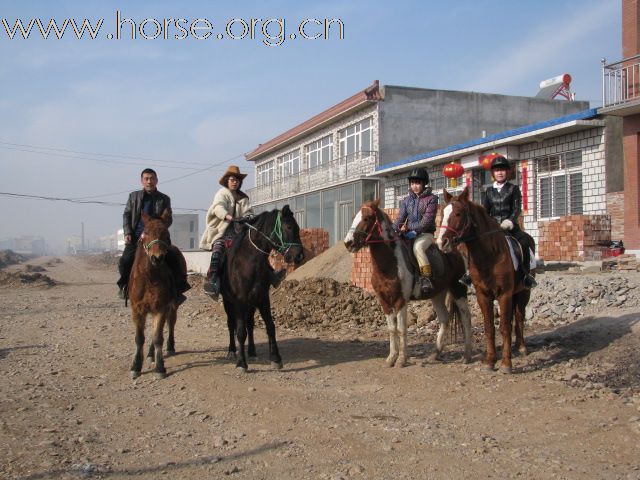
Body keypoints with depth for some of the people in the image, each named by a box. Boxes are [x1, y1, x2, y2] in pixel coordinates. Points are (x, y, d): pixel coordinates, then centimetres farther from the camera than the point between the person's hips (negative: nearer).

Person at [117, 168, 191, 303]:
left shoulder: (164, 199, 7)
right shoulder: (133, 196, 11)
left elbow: (168, 219, 4)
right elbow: (126, 215, 10)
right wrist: (127, 233, -3)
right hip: (135, 237, 1)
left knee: (174, 260, -16)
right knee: (124, 262, -12)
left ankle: (178, 290, -4)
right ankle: (124, 285, 16)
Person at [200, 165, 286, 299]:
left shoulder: (243, 197, 18)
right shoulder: (222, 193, 4)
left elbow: (248, 212, 9)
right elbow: (218, 207, -15)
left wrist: (249, 217, -17)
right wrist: (229, 217, -35)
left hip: (239, 230, 6)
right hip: (221, 231, -6)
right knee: (218, 248, -31)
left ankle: (270, 274, 0)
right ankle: (211, 279, -46)